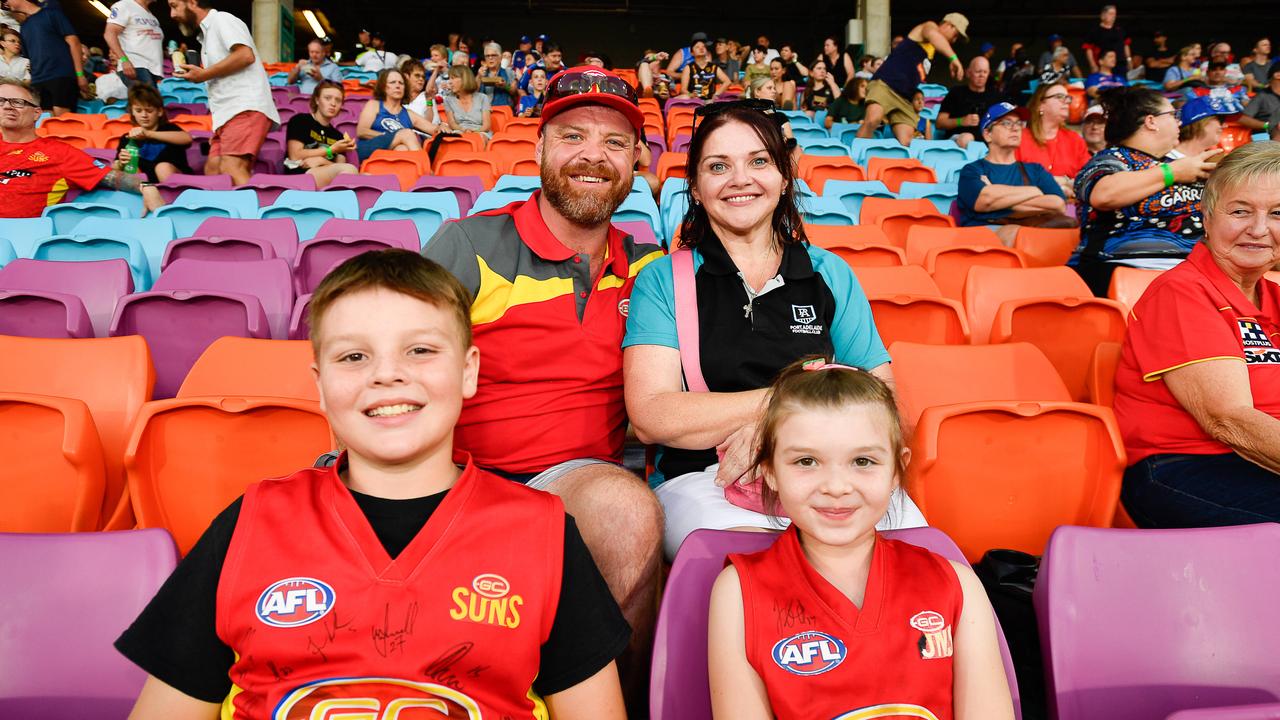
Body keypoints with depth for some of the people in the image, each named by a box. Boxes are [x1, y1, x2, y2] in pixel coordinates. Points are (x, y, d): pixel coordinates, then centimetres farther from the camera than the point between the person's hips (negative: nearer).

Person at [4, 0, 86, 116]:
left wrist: (80, 74, -11)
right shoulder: (24, 26, 22)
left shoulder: (50, 12, 6)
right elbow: (29, 57, 25)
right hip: (38, 81, 6)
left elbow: (73, 41, -2)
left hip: (62, 76, -6)